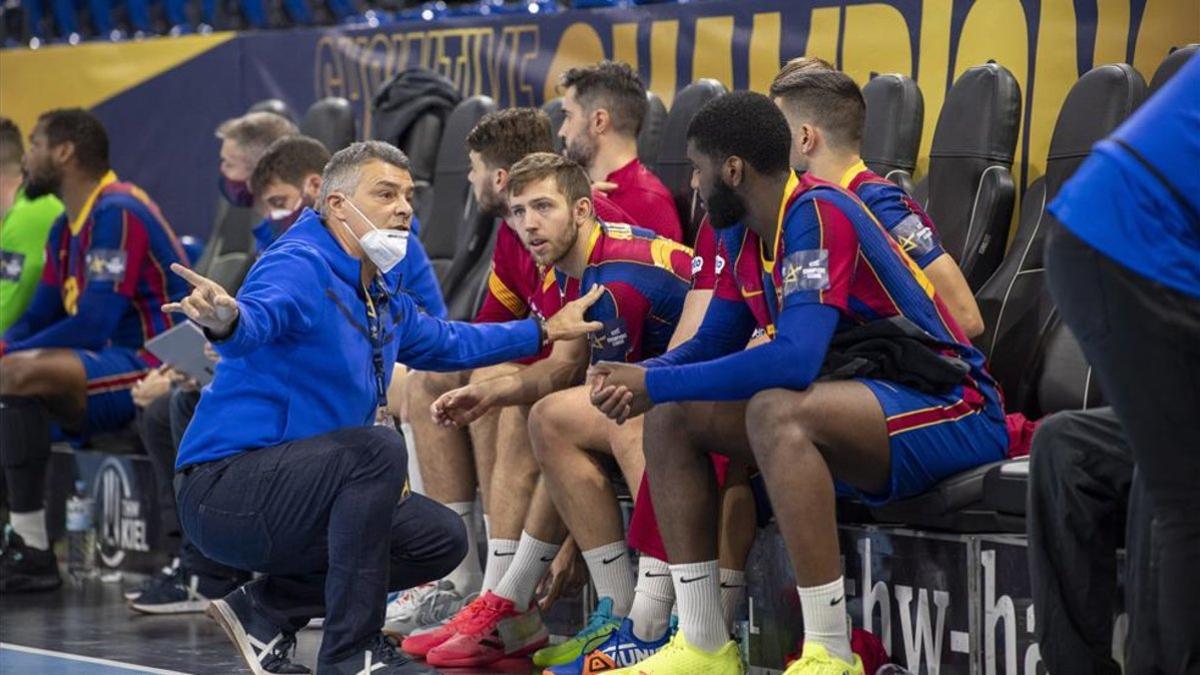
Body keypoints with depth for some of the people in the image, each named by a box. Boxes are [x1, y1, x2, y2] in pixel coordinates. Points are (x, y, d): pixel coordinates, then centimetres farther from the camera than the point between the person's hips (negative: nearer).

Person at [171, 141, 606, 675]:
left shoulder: (384, 299, 14)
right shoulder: (301, 266, -16)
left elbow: (448, 344, 35)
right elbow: (260, 314, -40)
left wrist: (545, 331, 37)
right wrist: (225, 319, -63)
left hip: (290, 491, 10)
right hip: (225, 486, -10)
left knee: (440, 539, 11)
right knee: (377, 447, -31)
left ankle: (266, 610, 11)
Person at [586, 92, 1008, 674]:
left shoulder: (819, 216, -20)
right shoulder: (744, 238, 8)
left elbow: (795, 359, -30)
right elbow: (712, 343, 19)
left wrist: (655, 384, -23)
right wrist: (641, 380, -4)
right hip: (852, 403, 10)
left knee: (776, 411, -36)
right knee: (671, 416, 4)